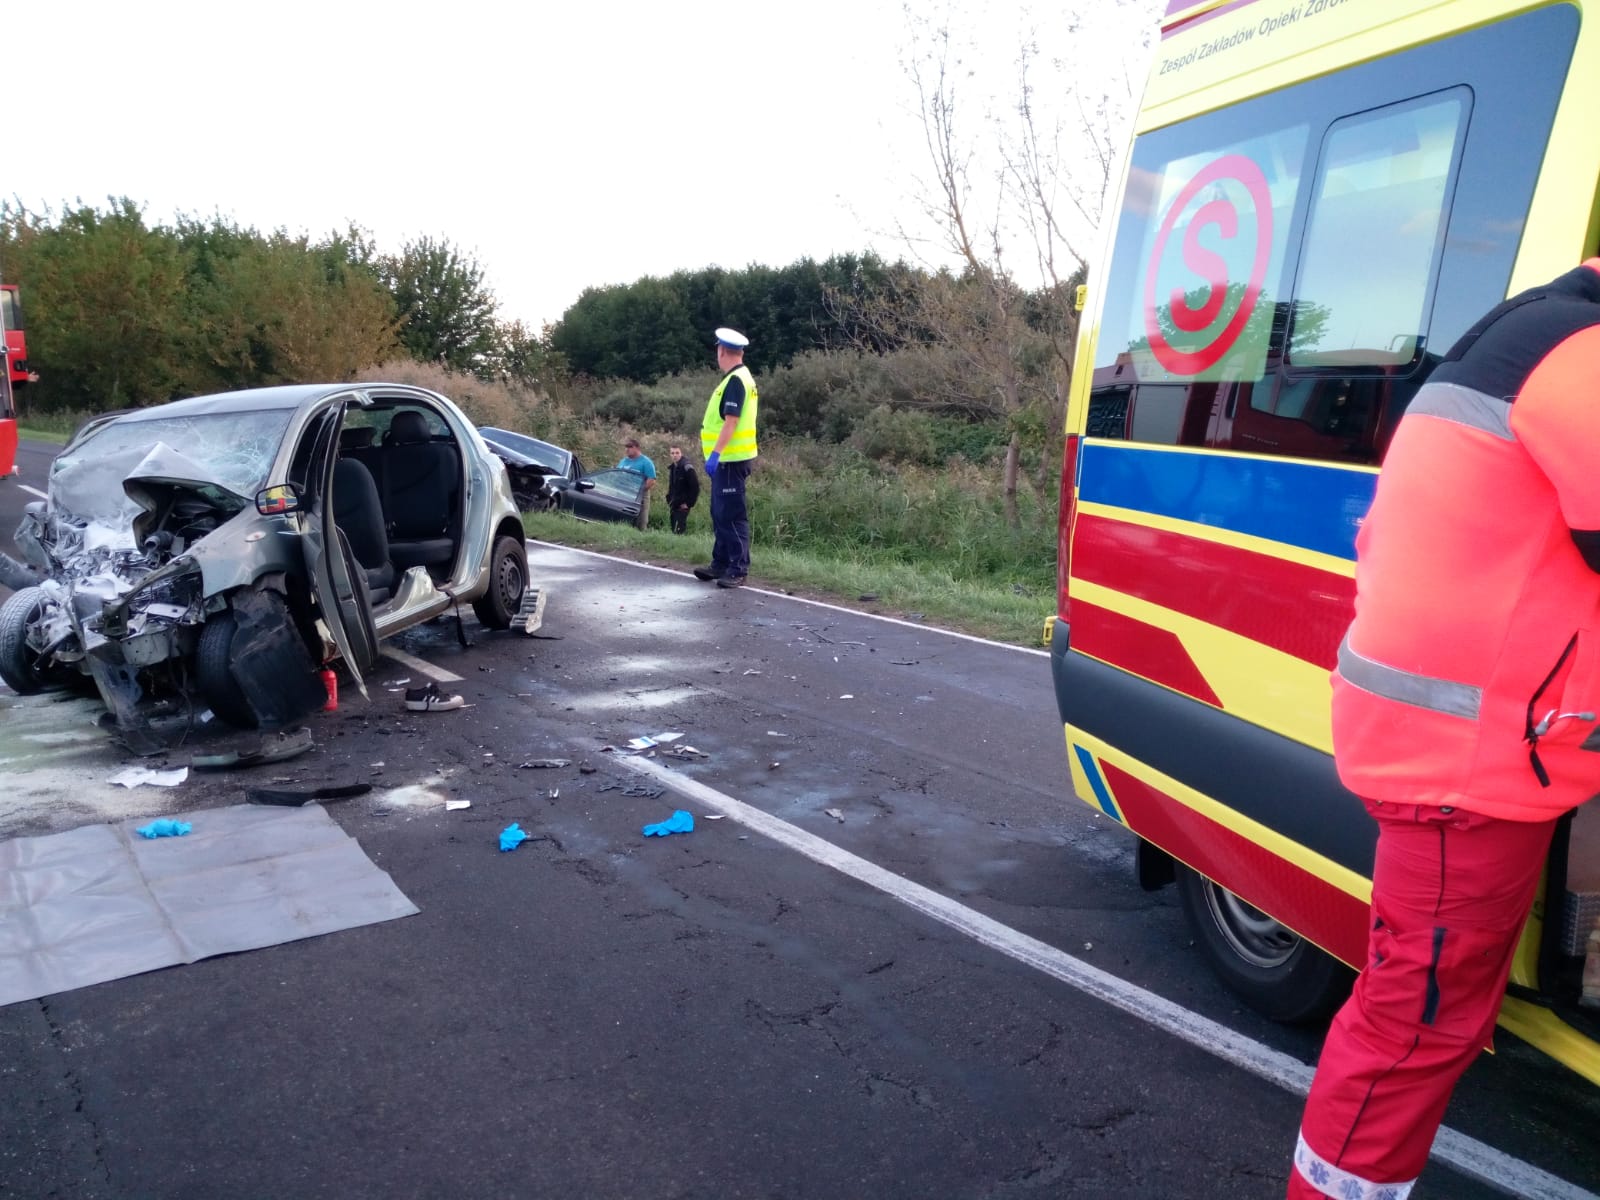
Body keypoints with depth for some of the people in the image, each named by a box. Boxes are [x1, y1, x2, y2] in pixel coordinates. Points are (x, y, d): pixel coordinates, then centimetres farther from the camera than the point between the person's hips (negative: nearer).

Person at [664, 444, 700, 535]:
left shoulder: (687, 467, -13)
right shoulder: (672, 468, 12)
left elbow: (695, 487, -16)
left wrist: (688, 503, -15)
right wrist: (669, 501, 12)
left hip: (682, 506, -8)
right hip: (674, 506, 8)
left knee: (679, 531, -14)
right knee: (674, 530, 9)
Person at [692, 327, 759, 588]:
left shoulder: (735, 380, -15)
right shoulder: (740, 378, 16)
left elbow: (731, 421, -23)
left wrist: (715, 453, -26)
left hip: (731, 459, -10)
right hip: (728, 459, 10)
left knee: (732, 515, -8)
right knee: (720, 514, 16)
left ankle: (738, 570, -6)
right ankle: (721, 564, 23)